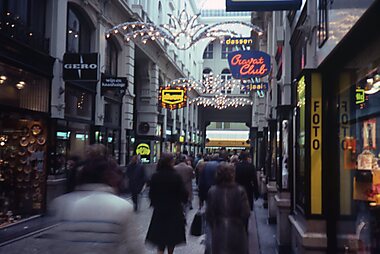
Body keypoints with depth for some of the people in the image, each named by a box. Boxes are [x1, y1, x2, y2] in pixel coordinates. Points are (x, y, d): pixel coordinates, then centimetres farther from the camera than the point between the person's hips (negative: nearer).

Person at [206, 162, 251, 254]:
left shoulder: (212, 191, -11)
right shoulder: (240, 191, -14)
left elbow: (209, 214, -6)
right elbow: (245, 214, -11)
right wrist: (240, 224, 9)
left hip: (218, 232, 1)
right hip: (236, 232, -1)